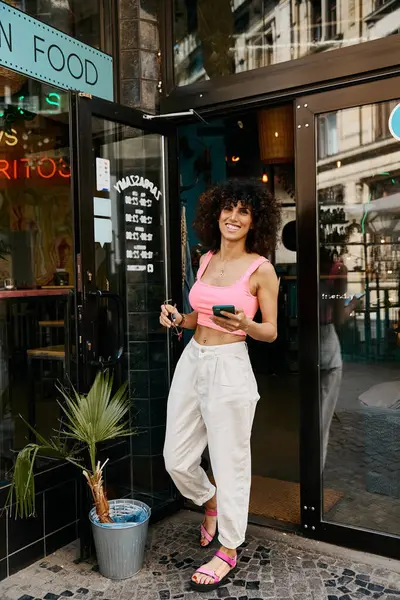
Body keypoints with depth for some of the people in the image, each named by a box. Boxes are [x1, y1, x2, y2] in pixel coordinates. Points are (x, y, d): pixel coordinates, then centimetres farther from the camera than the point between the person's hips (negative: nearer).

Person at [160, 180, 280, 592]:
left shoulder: (261, 269, -6)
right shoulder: (206, 260, 10)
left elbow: (271, 332, -3)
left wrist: (245, 325, -23)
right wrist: (178, 319, 0)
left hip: (229, 367, -6)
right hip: (191, 360, 6)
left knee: (230, 463, 6)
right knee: (176, 460, 12)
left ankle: (228, 550, 28)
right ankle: (211, 502, 44)